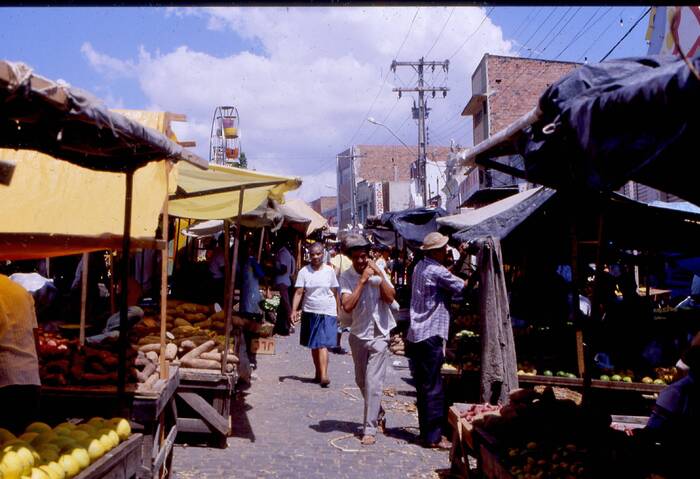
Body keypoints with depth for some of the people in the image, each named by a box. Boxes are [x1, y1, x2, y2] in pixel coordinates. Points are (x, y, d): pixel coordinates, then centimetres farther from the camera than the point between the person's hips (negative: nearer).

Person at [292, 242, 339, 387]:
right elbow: (299, 292, -5)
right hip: (310, 312, 2)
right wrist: (294, 310, -18)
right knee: (313, 345, 12)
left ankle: (324, 375, -20)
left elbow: (335, 293, 7)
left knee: (323, 344, -14)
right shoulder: (304, 271, 0)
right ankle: (318, 373, 25)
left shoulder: (329, 271, 1)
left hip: (327, 313, -2)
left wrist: (337, 312, 7)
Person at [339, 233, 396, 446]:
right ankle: (378, 414, 41)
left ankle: (370, 428, -1)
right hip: (358, 335, 2)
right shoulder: (346, 277, -8)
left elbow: (390, 297, -14)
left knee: (373, 383, -8)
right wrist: (363, 280, -22)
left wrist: (379, 275, -20)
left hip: (379, 335, -2)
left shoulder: (379, 271, -5)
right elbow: (347, 305, -21)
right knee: (361, 381, 17)